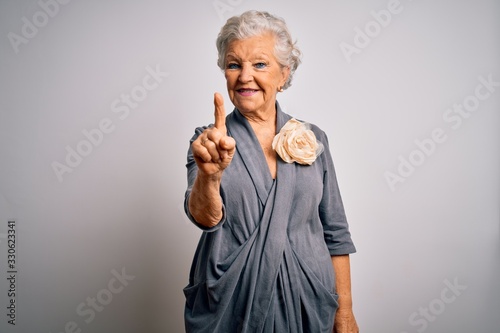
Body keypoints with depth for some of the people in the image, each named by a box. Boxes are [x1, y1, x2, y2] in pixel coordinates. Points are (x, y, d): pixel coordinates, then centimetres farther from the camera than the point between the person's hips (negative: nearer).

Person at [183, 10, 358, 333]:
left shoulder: (313, 139, -1)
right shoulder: (209, 139, -4)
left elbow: (336, 233, 2)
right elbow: (204, 217, -19)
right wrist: (209, 174, -39)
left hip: (306, 303, 1)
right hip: (229, 306, -1)